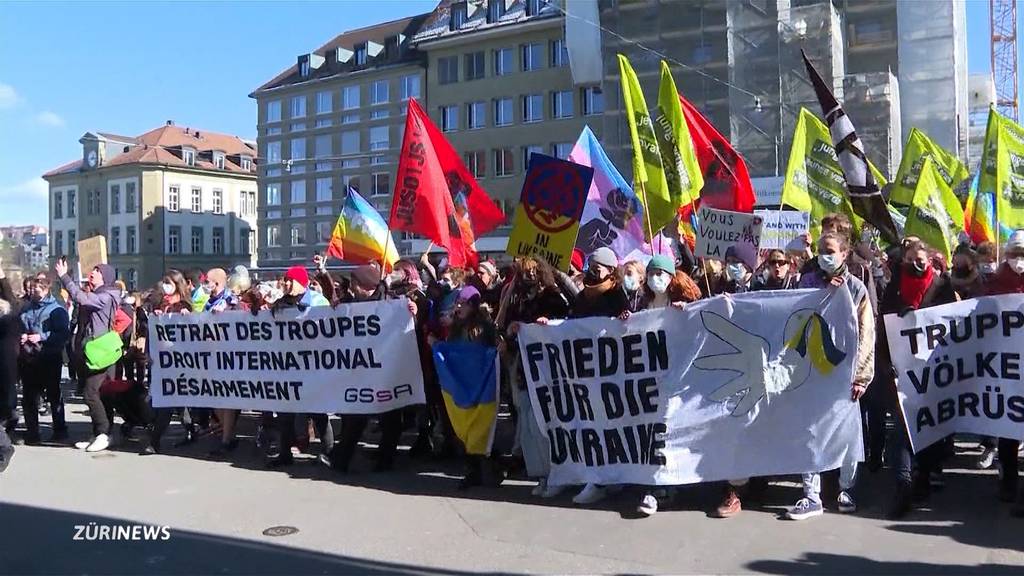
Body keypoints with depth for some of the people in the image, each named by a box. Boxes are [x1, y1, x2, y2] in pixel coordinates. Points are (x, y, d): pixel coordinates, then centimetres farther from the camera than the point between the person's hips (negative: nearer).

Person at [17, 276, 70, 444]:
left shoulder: (56, 310, -8)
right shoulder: (26, 309, 12)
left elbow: (64, 334, -15)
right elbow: (18, 329, 23)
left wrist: (42, 337, -20)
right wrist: (21, 337, 1)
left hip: (49, 359, -6)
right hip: (29, 359, 6)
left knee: (53, 395, 3)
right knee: (28, 398, 9)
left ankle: (60, 430, 12)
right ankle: (32, 431, 19)